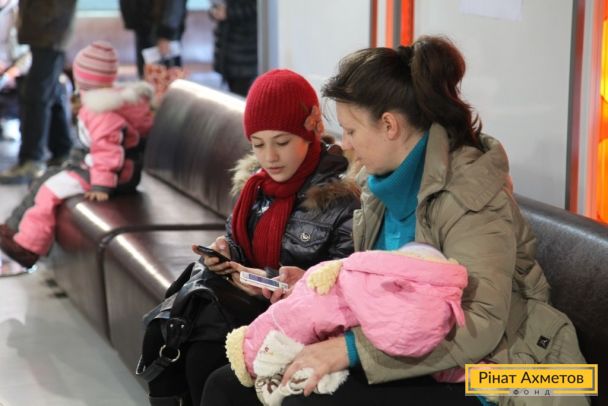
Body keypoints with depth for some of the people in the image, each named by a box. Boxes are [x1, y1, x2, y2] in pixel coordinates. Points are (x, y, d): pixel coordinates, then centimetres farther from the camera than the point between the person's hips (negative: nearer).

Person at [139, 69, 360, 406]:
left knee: (205, 359, -25)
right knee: (161, 338, -11)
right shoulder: (256, 180, 6)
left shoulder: (342, 194, -16)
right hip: (247, 299, 8)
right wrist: (224, 252, -6)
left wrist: (304, 283, -33)